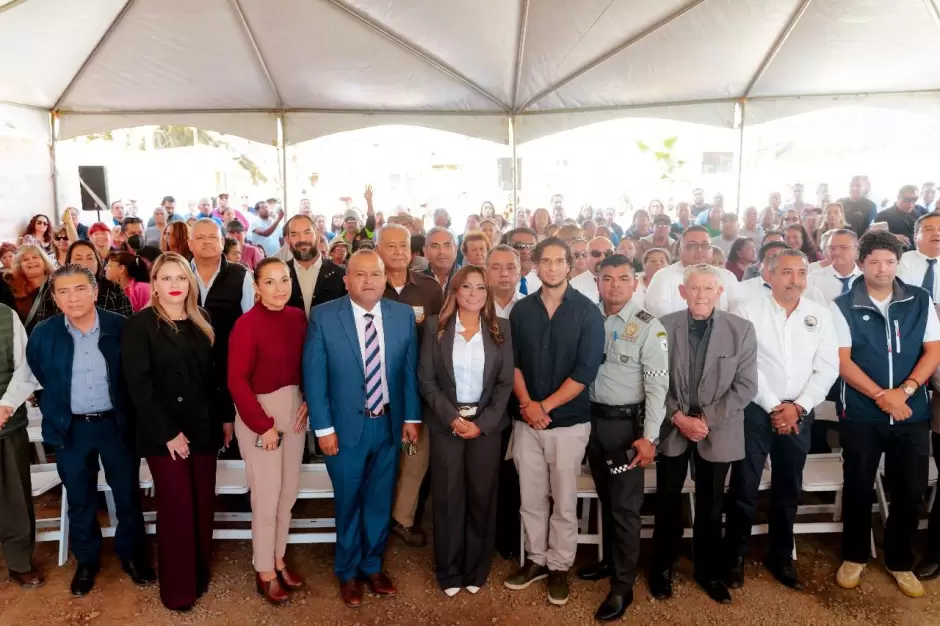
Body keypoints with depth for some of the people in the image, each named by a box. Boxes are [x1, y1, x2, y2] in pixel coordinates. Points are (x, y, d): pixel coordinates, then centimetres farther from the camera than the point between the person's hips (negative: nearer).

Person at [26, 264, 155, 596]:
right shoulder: (43, 334, -6)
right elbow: (36, 381, 9)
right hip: (70, 429, 1)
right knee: (80, 500, 15)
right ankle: (86, 561, 34)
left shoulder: (120, 327, -10)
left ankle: (132, 554, 31)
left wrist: (129, 413, 1)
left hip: (115, 424, -1)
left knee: (127, 494, 11)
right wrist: (55, 413, 8)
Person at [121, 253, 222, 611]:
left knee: (203, 504, 9)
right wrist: (167, 431, -17)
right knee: (177, 508, 0)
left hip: (204, 428, 5)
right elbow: (138, 384, -13)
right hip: (165, 434, -5)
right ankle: (177, 587, 17)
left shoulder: (201, 323, 10)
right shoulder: (140, 324, -7)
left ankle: (199, 574, 27)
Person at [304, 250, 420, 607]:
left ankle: (372, 566, 38)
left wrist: (411, 417, 3)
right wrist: (323, 428, -12)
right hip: (345, 426, -2)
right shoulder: (323, 317, -10)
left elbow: (410, 370, 4)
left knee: (379, 500, 16)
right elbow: (314, 376, -9)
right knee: (349, 502, 14)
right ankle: (348, 572, 35)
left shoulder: (404, 315, -1)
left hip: (390, 424, 3)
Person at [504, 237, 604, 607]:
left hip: (569, 421, -2)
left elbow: (586, 370, -11)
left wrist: (545, 406, -13)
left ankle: (559, 566, 25)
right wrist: (526, 404, -9)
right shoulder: (521, 310, 5)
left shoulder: (587, 312, -5)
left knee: (564, 501, 8)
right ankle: (536, 559, 29)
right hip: (526, 420, 3)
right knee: (530, 499, 11)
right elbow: (513, 361, 5)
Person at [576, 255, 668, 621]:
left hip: (626, 422, -4)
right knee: (606, 498, 19)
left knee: (625, 505, 2)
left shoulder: (648, 327, -10)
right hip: (593, 418, 5)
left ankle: (623, 586, 14)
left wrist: (649, 437, -17)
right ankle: (610, 560, 36)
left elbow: (657, 385, -12)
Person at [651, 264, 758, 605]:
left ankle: (708, 571, 34)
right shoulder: (663, 326, -7)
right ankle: (662, 568, 31)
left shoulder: (741, 329, -7)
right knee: (667, 503, 12)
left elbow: (746, 385, -8)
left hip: (718, 432, 0)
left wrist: (708, 419, -15)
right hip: (672, 428, 0)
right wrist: (678, 417, -14)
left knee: (710, 507, 15)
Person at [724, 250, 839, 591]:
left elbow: (827, 368, 1)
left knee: (788, 490, 14)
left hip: (799, 413, 3)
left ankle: (781, 556, 30)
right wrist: (773, 407, -12)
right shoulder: (747, 311, -6)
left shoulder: (821, 314, 5)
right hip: (755, 410, -3)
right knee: (744, 488, 1)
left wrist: (798, 406, -9)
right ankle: (735, 556, 17)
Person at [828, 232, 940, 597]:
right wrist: (881, 396, -17)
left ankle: (900, 561, 29)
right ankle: (854, 557, 27)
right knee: (858, 489, 8)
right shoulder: (843, 307, -4)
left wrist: (904, 390, -14)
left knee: (910, 490, 9)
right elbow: (842, 361, -8)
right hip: (861, 414, -2)